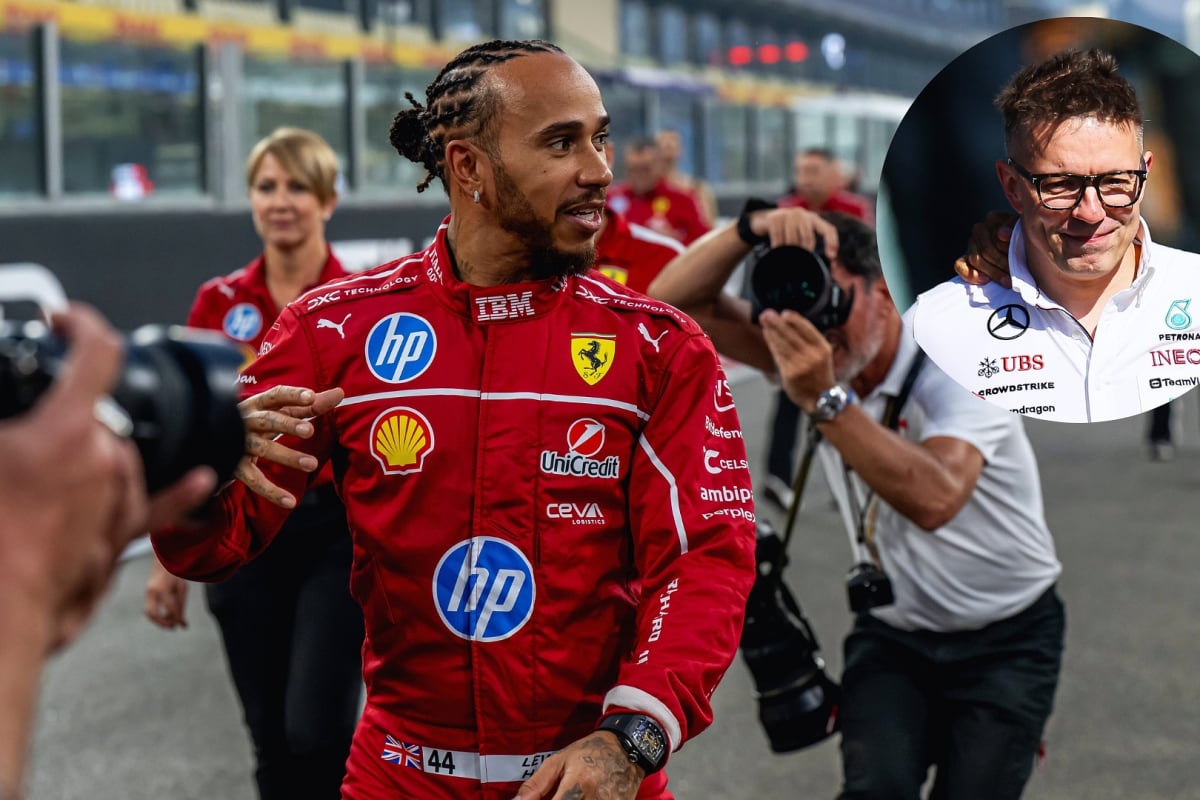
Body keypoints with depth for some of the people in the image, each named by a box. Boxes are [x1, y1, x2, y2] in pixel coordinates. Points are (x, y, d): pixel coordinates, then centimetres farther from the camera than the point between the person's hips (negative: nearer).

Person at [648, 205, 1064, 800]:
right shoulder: (807, 350, -7)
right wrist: (751, 229, -30)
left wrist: (824, 400, -47)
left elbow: (933, 499, -42)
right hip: (892, 634, 3)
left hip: (1005, 641, -3)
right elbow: (675, 301, -13)